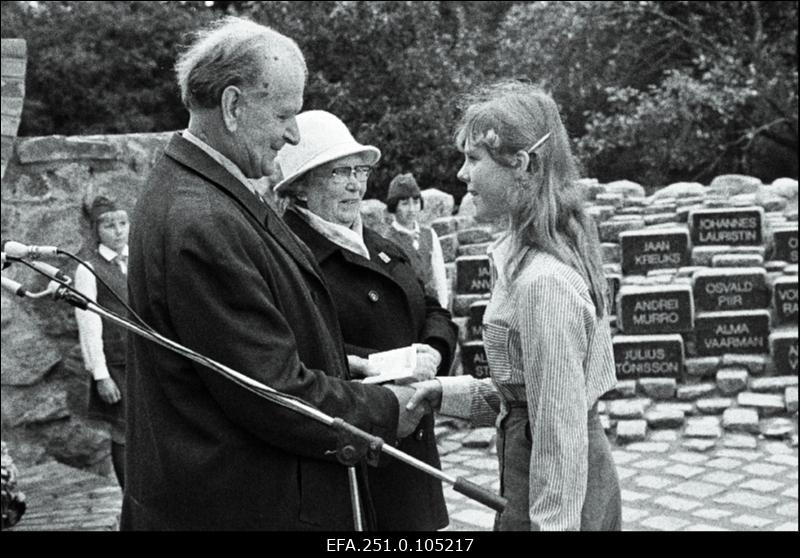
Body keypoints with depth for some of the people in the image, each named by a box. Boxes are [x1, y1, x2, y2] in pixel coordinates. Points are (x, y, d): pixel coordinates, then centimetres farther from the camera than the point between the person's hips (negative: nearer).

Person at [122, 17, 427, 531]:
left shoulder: (189, 187, 6)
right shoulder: (201, 225, -26)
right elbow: (278, 399, -23)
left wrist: (348, 366, 7)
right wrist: (387, 411, -11)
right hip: (235, 507, -10)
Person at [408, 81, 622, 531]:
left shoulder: (543, 281, -24)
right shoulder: (525, 258, 5)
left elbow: (559, 429, -22)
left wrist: (552, 521, -18)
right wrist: (449, 392, 3)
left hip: (559, 490, -9)